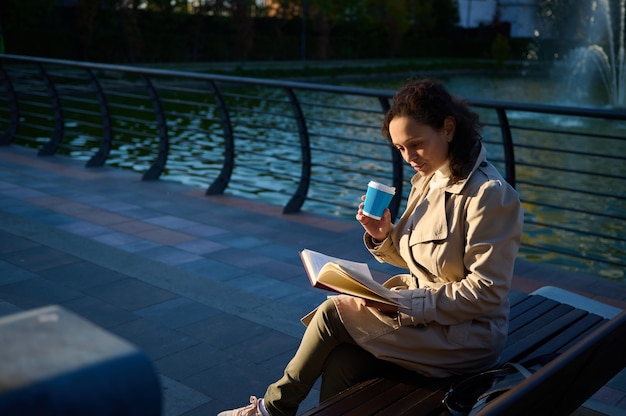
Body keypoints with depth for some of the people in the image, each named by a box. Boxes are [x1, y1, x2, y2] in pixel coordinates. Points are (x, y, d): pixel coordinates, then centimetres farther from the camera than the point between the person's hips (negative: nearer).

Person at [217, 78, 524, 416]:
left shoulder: (490, 195, -19)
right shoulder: (427, 181, 7)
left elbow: (486, 293, -19)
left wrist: (406, 302, -25)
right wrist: (383, 236, -7)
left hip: (466, 336, -7)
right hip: (420, 307, 7)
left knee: (333, 313, -16)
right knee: (341, 365, -19)